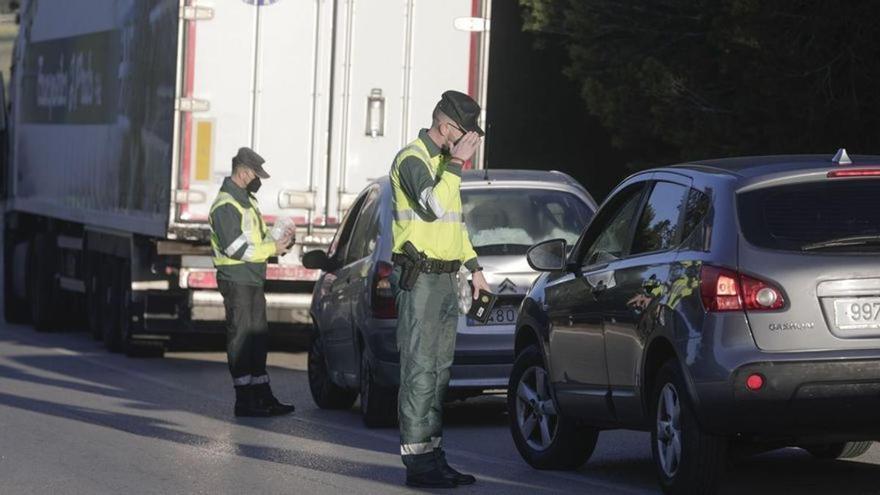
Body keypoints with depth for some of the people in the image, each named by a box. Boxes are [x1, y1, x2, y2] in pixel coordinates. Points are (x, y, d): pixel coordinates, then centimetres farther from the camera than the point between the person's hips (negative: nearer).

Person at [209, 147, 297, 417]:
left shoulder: (246, 200, 19)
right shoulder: (226, 205, -13)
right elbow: (236, 248, -20)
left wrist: (279, 241, 3)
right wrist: (273, 248, -15)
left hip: (253, 280, 10)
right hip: (236, 280, -10)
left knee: (258, 337, 12)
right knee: (241, 338, -7)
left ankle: (262, 396, 17)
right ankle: (244, 400, -6)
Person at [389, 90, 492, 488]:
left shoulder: (443, 161, 18)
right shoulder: (412, 159, -12)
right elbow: (433, 206, -28)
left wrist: (473, 266, 25)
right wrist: (456, 163, -22)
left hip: (445, 279, 10)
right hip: (419, 279, -10)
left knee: (439, 370, 11)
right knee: (420, 369, -11)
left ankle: (433, 454, 15)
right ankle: (418, 461, -12)